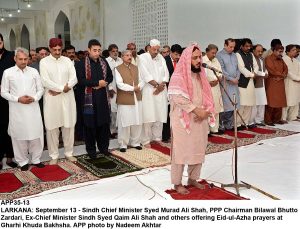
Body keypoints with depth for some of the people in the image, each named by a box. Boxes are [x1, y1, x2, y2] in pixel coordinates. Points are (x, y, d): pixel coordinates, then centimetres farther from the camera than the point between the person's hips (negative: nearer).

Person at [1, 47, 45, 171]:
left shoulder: (34, 71, 5)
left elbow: (40, 89, 8)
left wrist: (34, 98, -11)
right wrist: (18, 99, -12)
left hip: (33, 108, 2)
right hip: (17, 109, -1)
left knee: (36, 134, 5)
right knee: (19, 135, 6)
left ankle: (36, 159, 21)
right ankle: (23, 161, 20)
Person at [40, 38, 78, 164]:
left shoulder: (67, 60, 6)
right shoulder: (44, 62, -1)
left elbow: (74, 78, -2)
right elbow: (45, 81, -11)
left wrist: (59, 90, -13)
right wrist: (62, 87, -14)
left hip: (67, 97, 2)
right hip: (51, 98, -2)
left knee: (69, 126, 7)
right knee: (52, 127, 3)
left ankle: (69, 152, 22)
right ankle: (54, 155, 14)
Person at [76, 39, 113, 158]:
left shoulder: (104, 62, 10)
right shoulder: (81, 63, -6)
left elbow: (110, 76, 12)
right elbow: (81, 81, -16)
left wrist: (103, 84, -8)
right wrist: (97, 82, -16)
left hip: (103, 97, 4)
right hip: (89, 98, -4)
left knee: (104, 123, 9)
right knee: (90, 124, 3)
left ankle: (104, 147, 23)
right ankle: (91, 149, 16)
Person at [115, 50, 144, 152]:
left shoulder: (135, 68, 15)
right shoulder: (118, 69, -3)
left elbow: (141, 81, 12)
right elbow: (119, 84, -12)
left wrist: (139, 87, -9)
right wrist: (133, 88, -13)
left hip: (137, 99, 5)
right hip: (124, 100, -5)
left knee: (137, 122, 8)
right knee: (125, 122, -1)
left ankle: (135, 142, 21)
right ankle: (123, 144, 11)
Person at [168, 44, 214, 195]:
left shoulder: (200, 75, 12)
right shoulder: (178, 77, -12)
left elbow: (207, 96, 12)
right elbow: (179, 99, -20)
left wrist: (206, 111, -6)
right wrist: (196, 110, -19)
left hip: (200, 120, 7)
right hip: (183, 121, -7)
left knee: (198, 151, 12)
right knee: (181, 151, 0)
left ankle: (192, 178, 28)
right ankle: (177, 183, 13)